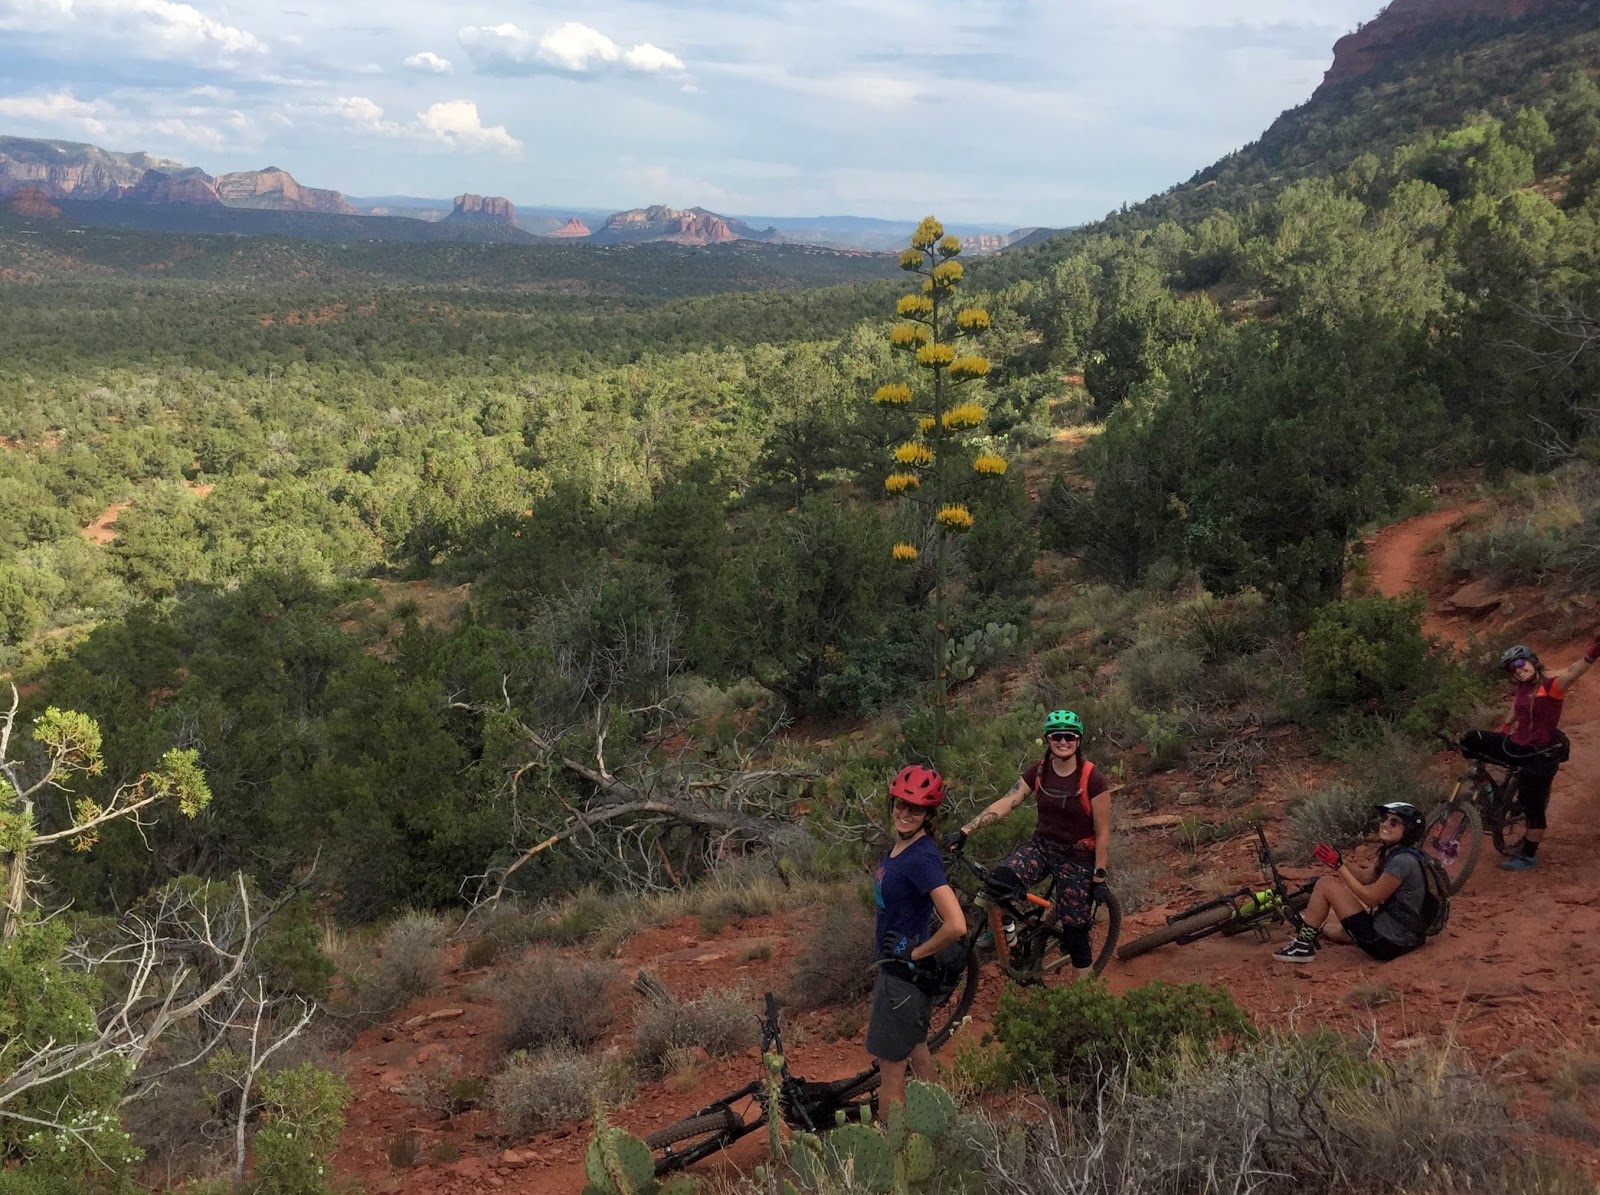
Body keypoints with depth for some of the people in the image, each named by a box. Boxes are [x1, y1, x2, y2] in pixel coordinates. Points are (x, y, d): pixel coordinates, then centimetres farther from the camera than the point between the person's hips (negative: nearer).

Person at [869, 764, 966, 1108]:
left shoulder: (922, 857, -26)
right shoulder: (900, 845, 2)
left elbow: (956, 925, -33)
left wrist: (916, 953, -19)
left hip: (905, 973, -9)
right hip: (896, 966, 9)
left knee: (891, 1066, 3)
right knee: (917, 1053, 21)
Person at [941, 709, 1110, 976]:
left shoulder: (1093, 780, -16)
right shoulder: (1039, 772, -4)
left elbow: (1103, 834, -11)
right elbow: (1005, 803, -12)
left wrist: (1099, 879, -10)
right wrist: (964, 831, -23)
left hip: (1077, 859, -3)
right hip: (1042, 846, 3)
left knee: (1074, 932, 1)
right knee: (1000, 880, -27)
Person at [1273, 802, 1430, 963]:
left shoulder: (1403, 861, -20)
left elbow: (1371, 898, -20)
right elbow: (1366, 876, 13)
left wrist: (1338, 865, -18)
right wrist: (1338, 861, -3)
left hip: (1385, 941, -10)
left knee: (1325, 884, -7)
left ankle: (1303, 947, 1)